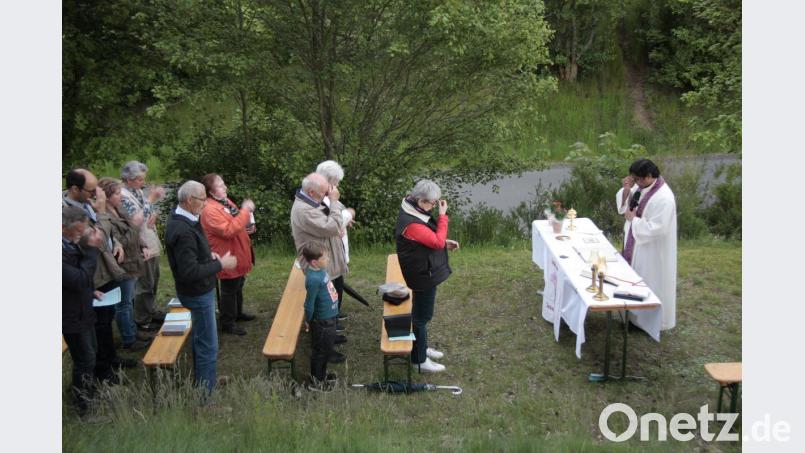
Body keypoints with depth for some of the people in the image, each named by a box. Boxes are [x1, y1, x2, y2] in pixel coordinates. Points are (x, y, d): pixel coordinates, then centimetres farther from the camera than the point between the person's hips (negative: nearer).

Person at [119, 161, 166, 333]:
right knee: (145, 284, 1)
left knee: (154, 280, 20)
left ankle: (151, 311, 36)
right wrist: (151, 199, -21)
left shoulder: (138, 192, 8)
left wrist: (153, 214, -3)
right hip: (142, 247, -9)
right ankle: (142, 320, 13)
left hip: (152, 244, 9)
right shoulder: (124, 196, -19)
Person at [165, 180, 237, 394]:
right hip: (198, 293, -11)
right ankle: (206, 393, 8)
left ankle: (201, 381, 41)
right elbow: (190, 272, -31)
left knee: (201, 340, 25)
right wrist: (220, 265, -22)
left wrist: (208, 255, 5)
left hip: (199, 290, 11)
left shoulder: (181, 220, 3)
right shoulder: (183, 230, -29)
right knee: (208, 346, -1)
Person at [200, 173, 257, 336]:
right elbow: (228, 231, -32)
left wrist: (248, 226, -1)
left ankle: (238, 313, 42)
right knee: (229, 290, 1)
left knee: (238, 286, 24)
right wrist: (245, 211, -30)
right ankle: (227, 323, 13)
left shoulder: (225, 201, 8)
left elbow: (236, 223, 22)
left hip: (238, 255, 10)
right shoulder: (210, 210, -24)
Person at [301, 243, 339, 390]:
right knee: (320, 350, 10)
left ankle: (322, 374, 44)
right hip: (322, 322, -9)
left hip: (329, 317, 9)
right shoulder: (313, 279, -32)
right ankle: (316, 381, 27)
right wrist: (308, 322, -10)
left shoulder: (319, 270, -3)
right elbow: (309, 304, -23)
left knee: (327, 349, 25)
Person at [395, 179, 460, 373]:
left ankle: (421, 348, 41)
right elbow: (437, 242, -30)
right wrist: (443, 216, -24)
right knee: (422, 316, 3)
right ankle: (419, 360, 16)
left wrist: (445, 242, 1)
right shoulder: (411, 223, -31)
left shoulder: (413, 211, 2)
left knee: (421, 313, 24)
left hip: (425, 272, 10)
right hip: (423, 275, -10)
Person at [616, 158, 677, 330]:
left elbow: (657, 228, -30)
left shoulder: (664, 198, -28)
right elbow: (624, 205, 7)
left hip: (651, 250, -9)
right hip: (637, 244, 9)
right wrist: (626, 190, -13)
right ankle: (634, 313, 37)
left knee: (649, 285, 6)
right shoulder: (641, 187, -2)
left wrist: (633, 219, -20)